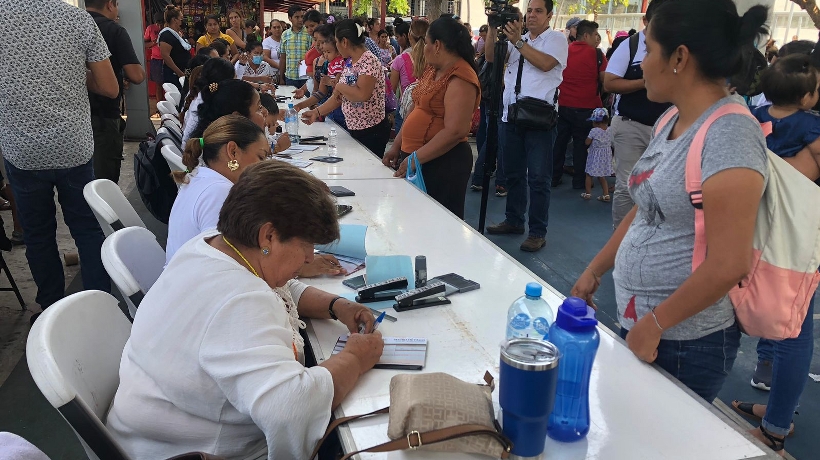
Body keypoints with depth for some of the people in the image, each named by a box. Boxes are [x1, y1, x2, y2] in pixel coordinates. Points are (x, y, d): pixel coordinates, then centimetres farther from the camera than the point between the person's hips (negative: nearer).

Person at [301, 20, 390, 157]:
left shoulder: (369, 61, -16)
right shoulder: (349, 63, 11)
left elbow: (362, 95, -30)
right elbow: (339, 96, 13)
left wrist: (339, 86, -15)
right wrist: (317, 112, 5)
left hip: (372, 132, -9)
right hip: (353, 130, 9)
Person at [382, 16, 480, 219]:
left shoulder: (459, 79, -18)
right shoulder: (433, 69, 11)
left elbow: (454, 132, -25)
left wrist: (415, 159, -22)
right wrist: (397, 147, 11)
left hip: (442, 163, -9)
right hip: (413, 158, 9)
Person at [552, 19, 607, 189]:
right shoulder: (596, 53, -9)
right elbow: (604, 78, -8)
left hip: (563, 104, 4)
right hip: (585, 107, -4)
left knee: (559, 142, 11)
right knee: (581, 144, 5)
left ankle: (554, 177, 16)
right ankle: (579, 180, 10)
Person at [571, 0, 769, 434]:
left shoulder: (728, 135, -22)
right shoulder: (672, 122, 5)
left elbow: (729, 264, -26)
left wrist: (655, 325, -17)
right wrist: (593, 271, 14)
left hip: (684, 342, -8)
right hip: (637, 324, 8)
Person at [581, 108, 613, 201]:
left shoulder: (594, 131, -18)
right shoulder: (610, 130, -3)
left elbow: (587, 143, -10)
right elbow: (611, 143, 8)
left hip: (595, 157, -5)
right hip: (606, 156, 6)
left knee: (589, 175, 11)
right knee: (602, 177, 16)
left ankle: (588, 193, 16)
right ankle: (606, 194, 11)